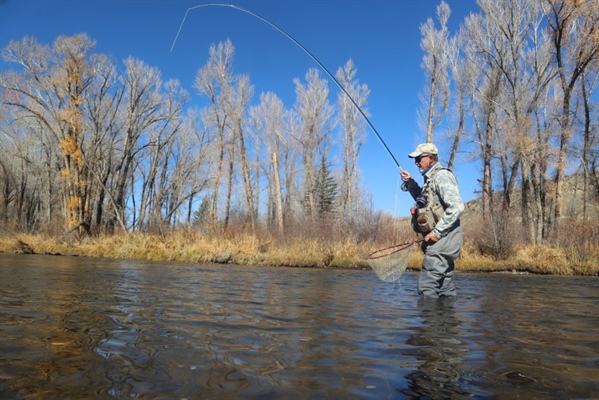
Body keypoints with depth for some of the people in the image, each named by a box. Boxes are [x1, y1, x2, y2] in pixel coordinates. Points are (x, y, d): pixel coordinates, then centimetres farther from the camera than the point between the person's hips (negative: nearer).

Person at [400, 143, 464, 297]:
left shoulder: (442, 176, -12)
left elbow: (457, 207, -22)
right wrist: (410, 183, 18)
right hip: (441, 239, 10)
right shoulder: (431, 179, 18)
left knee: (426, 286, -12)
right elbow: (424, 201, 34)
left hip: (443, 239, -10)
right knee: (445, 285, 13)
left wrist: (437, 232, -21)